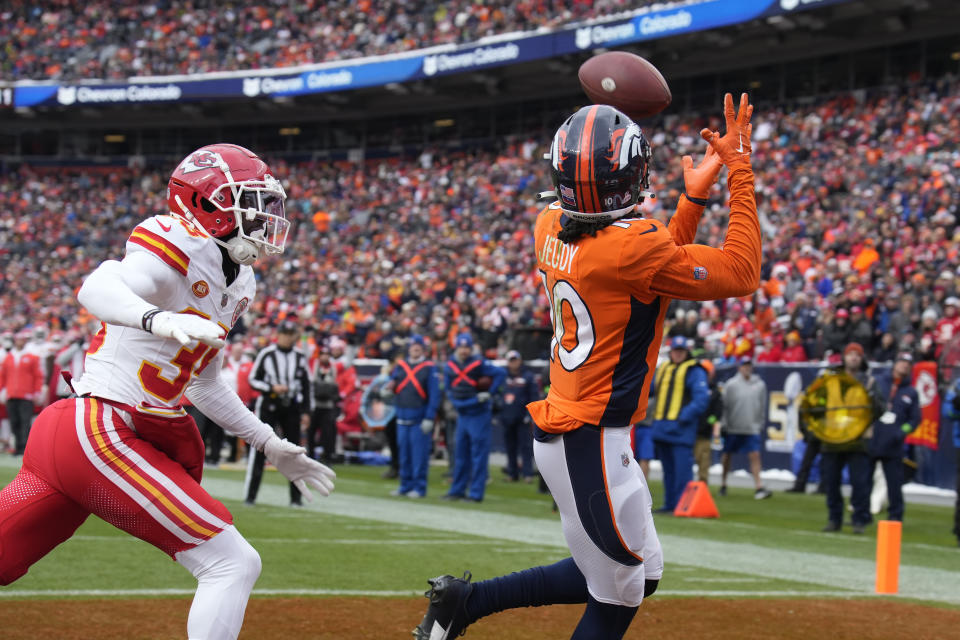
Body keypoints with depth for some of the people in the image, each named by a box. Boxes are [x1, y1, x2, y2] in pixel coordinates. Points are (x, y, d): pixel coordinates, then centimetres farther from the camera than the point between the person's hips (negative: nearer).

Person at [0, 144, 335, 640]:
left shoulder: (236, 281, 16)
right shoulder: (182, 248, -12)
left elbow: (202, 382, 28)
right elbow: (96, 289, -31)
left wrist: (271, 445, 28)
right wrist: (162, 321, -49)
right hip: (103, 434, -10)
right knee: (233, 565, -10)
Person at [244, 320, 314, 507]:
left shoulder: (300, 357, 6)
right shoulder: (266, 354, -3)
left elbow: (306, 385, 11)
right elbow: (253, 380, 0)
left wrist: (306, 411, 6)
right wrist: (272, 388, -15)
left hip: (292, 408, 3)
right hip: (268, 406, -3)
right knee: (259, 449, -5)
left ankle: (296, 497, 9)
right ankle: (250, 495, -1)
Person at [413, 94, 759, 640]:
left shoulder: (550, 227, 3)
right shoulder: (631, 246, -21)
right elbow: (741, 274, -11)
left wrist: (695, 197, 11)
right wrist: (740, 172, -8)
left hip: (559, 436, 9)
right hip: (593, 445, -9)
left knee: (644, 575, 20)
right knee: (618, 596, 5)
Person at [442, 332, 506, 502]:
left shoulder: (479, 363, -12)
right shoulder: (450, 366, 4)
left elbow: (501, 373, -14)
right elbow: (448, 389, 10)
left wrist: (489, 393, -15)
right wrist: (457, 404, -4)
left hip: (479, 415, -6)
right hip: (461, 415, 6)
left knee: (479, 454, -5)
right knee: (460, 454, 13)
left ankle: (476, 493, -3)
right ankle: (458, 490, 22)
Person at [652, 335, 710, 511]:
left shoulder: (694, 371, -3)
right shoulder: (662, 369, 19)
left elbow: (702, 397, -13)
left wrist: (687, 415, -20)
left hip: (681, 428, -7)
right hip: (661, 428, 7)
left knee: (682, 467, -11)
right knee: (668, 468, 11)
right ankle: (670, 503, 17)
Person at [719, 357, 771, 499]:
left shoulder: (760, 384, 4)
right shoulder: (731, 384, -4)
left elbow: (762, 407, 12)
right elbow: (724, 405, -1)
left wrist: (761, 424, 12)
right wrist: (724, 424, -3)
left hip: (752, 428, 1)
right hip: (733, 427, -1)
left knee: (755, 456, -9)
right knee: (727, 455, 11)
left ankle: (759, 487, -12)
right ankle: (723, 484, 27)